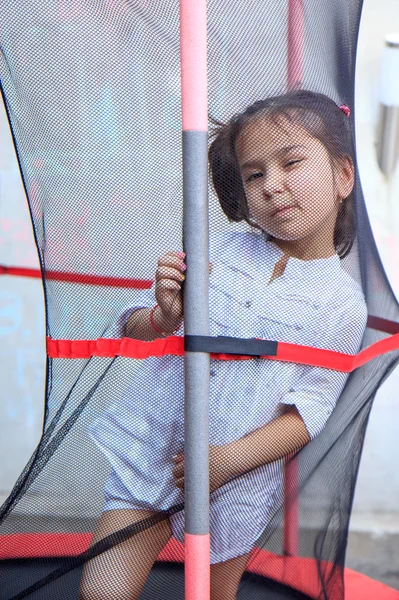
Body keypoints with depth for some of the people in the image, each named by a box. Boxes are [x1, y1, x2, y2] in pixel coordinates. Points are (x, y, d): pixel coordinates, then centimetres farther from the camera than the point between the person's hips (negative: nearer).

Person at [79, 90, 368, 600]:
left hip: (235, 482, -1)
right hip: (147, 452, 2)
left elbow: (308, 411, -9)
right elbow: (133, 328, 2)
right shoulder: (221, 248, -1)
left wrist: (228, 460, -20)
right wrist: (163, 316, -21)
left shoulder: (342, 302, -7)